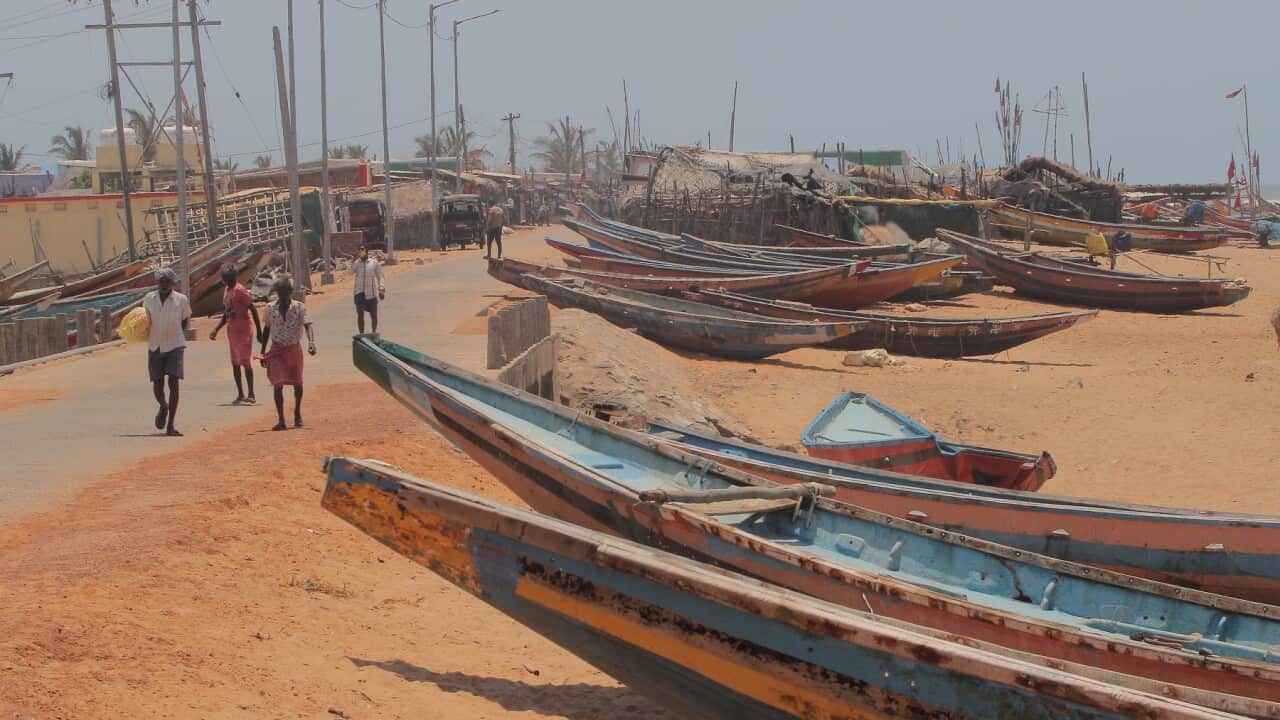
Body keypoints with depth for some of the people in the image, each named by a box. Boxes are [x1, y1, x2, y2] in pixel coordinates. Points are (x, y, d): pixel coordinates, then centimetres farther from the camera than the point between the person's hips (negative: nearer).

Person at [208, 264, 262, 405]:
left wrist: (259, 330, -16)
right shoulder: (226, 290, 13)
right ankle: (240, 394, 17)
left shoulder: (240, 290, -14)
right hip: (232, 331, 9)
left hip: (243, 331, -9)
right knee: (235, 363, 10)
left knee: (245, 361, -9)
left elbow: (253, 309, -15)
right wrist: (216, 330, 15)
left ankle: (251, 395, -6)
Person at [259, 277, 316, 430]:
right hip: (276, 350, 0)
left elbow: (308, 325, -19)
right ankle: (280, 419, -9)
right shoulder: (270, 308, -1)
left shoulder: (299, 308, -8)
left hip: (294, 349, 0)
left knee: (297, 383, 12)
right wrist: (263, 352, 10)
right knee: (278, 384, -10)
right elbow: (267, 330, 10)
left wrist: (311, 343, -38)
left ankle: (297, 413, 33)